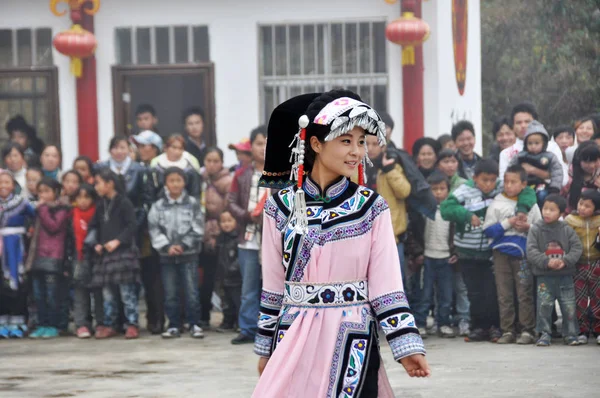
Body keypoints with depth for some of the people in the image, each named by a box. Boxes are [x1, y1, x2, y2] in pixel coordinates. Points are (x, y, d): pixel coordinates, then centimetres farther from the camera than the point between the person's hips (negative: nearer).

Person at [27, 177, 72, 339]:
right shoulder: (40, 208, 20)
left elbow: (53, 226, -14)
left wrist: (43, 209, -10)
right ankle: (42, 325, 10)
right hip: (38, 256, 7)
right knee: (39, 294, 6)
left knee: (52, 294, -6)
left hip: (54, 256, -7)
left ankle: (53, 326, -2)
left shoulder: (62, 209, -1)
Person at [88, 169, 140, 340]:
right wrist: (95, 243, 0)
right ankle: (109, 325, 16)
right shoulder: (100, 205, 13)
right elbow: (93, 226, 16)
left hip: (123, 251, -6)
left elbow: (132, 226, -11)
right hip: (104, 253, 6)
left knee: (127, 291, -5)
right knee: (107, 293, 9)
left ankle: (132, 325, -1)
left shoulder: (124, 203, -6)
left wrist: (118, 241, -18)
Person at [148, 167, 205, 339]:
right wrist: (167, 247, -12)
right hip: (167, 256, 2)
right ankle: (174, 326, 13)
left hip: (189, 254, -2)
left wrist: (183, 245, -11)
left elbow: (197, 229, -2)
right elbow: (154, 230, 0)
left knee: (191, 292, -4)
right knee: (170, 294, 5)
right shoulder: (158, 206, 5)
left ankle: (194, 324, 5)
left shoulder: (193, 204, 2)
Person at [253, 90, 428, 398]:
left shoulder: (371, 208, 0)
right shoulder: (281, 206, 1)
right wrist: (265, 347, 11)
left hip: (351, 337, -1)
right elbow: (273, 286, 8)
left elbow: (386, 283, -2)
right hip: (294, 337, 1)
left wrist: (407, 345, -9)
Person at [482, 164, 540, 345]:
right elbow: (488, 229, -3)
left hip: (524, 254, -1)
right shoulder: (497, 204, 4)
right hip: (502, 253, 1)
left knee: (525, 294, -3)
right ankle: (507, 331, 7)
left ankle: (528, 331, 1)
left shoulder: (531, 203, 5)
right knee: (504, 294, 3)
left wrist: (528, 227, -12)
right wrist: (508, 223, -11)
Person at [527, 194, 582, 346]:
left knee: (569, 306, 3)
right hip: (544, 277, -1)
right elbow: (531, 251, -9)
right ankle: (545, 334, 6)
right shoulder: (535, 229, -2)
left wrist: (565, 261, -16)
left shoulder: (567, 230, 2)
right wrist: (546, 262, -21)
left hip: (565, 276, 1)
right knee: (544, 305, -3)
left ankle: (570, 334, 14)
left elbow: (577, 248, -1)